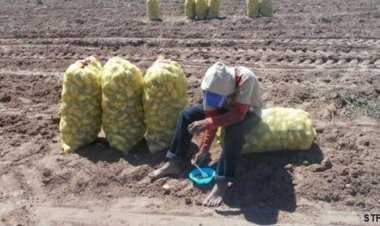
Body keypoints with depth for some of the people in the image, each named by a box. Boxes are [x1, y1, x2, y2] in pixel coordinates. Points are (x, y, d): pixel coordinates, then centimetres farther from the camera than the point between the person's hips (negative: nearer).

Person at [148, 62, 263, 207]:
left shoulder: (245, 78, -40)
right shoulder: (212, 86, -24)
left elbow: (238, 114, -44)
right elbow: (212, 116, -18)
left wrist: (206, 123, -50)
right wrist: (204, 149, -21)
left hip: (248, 112, -5)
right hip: (228, 108, 5)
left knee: (233, 128, -39)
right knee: (187, 114, -10)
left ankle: (222, 182, -34)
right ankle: (174, 163, -2)